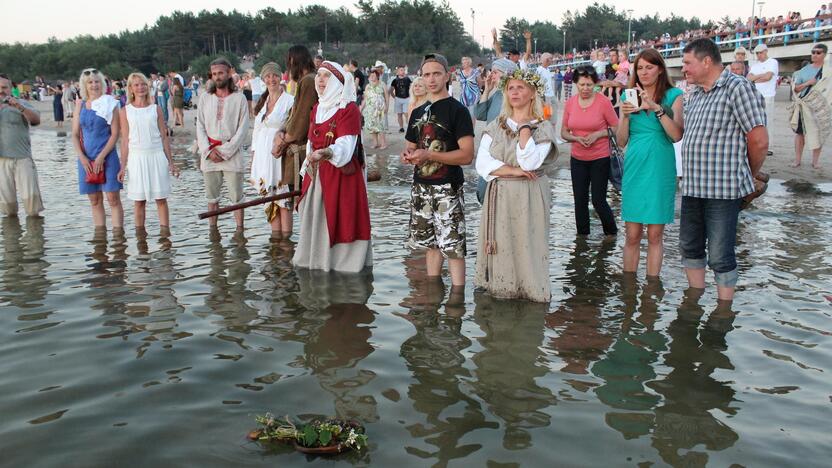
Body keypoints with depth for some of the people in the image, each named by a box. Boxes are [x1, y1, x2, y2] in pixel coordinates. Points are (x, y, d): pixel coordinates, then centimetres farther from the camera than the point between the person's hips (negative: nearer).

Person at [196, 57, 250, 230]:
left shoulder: (239, 98, 0)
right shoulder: (205, 97, 9)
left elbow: (243, 129, -4)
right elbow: (200, 127, 6)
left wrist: (225, 151, -11)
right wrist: (208, 150, -7)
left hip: (232, 153, -3)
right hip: (209, 153, 3)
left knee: (236, 196, -3)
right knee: (212, 196, 9)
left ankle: (240, 230, 4)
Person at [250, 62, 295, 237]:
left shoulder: (289, 100, -6)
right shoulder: (262, 101, 15)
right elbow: (256, 131, 18)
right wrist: (254, 156, 14)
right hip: (262, 155, 6)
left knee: (283, 194, -3)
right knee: (269, 196, 8)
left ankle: (286, 235, 3)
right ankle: (275, 233, 14)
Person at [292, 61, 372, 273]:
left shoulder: (349, 109, -10)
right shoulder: (317, 108, 14)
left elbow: (345, 144, -23)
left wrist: (327, 153, -41)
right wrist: (308, 169, 16)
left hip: (341, 175, -7)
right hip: (317, 174, 8)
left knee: (339, 219, -5)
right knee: (315, 217, 12)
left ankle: (344, 260, 7)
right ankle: (315, 259, 25)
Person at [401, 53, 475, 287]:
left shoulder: (457, 110, -7)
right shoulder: (418, 113, 14)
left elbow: (467, 155, -15)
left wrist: (429, 155, -21)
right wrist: (408, 154, -1)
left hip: (447, 189, -7)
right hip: (421, 187, 7)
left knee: (453, 247, -8)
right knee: (431, 244, 15)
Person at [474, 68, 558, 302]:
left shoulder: (543, 128, -1)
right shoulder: (495, 126, 9)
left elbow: (529, 163, -16)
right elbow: (482, 164, -2)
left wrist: (525, 127, -12)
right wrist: (513, 171, -12)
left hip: (528, 198, -3)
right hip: (499, 196, 3)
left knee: (526, 244, 0)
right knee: (500, 245, 5)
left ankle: (529, 287, 14)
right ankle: (501, 285, 19)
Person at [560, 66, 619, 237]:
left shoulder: (604, 102, -11)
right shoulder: (570, 103, -1)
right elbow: (564, 133, 6)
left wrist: (598, 134, -17)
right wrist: (577, 138, -13)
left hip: (600, 159, -4)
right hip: (578, 159, 4)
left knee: (598, 201, -1)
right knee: (580, 200, 10)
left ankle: (611, 233, 24)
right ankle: (582, 235, 27)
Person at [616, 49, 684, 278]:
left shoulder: (673, 96, 0)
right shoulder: (630, 97, 8)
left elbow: (677, 135, -12)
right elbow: (621, 141, 5)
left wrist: (657, 108, -21)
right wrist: (625, 115, -11)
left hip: (660, 169, -2)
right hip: (634, 168, 2)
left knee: (655, 235, 5)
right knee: (632, 235, 4)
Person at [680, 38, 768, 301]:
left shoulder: (737, 88, -11)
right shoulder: (695, 94, 14)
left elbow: (759, 142, -12)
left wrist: (747, 176, 1)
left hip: (722, 189, -8)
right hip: (692, 187, 8)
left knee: (720, 257, -2)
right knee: (690, 249, 16)